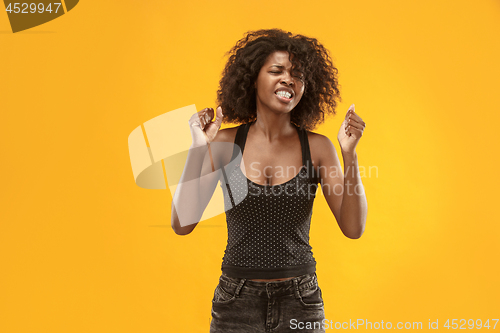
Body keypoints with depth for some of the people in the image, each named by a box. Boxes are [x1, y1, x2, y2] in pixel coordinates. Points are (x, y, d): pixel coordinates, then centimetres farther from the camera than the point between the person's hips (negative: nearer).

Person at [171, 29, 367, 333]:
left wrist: (349, 154, -15)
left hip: (300, 301, 0)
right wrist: (199, 148, -14)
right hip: (236, 301, 0)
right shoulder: (226, 144, -4)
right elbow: (183, 224, -9)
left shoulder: (318, 147, -3)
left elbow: (353, 228, -6)